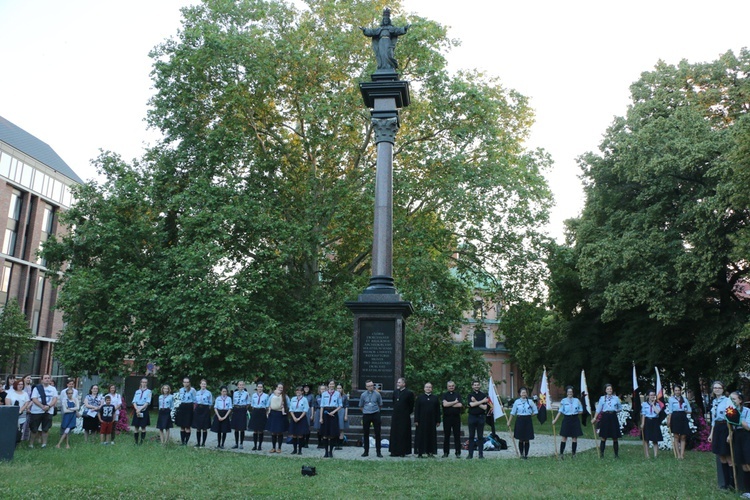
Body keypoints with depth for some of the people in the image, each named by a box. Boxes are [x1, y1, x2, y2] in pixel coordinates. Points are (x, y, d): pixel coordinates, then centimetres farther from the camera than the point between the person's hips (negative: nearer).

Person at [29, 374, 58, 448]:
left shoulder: (53, 389, 8)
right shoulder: (37, 388, 0)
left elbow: (55, 399, 1)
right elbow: (34, 399, -8)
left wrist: (48, 406, -17)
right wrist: (42, 406, -19)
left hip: (48, 411, 2)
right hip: (37, 411, -2)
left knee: (45, 429, 3)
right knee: (34, 429, 2)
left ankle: (44, 443, 11)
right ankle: (31, 443, 15)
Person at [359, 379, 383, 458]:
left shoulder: (377, 394, -2)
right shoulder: (363, 395, 2)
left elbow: (380, 405, 11)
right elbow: (361, 406, 16)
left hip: (375, 415, -1)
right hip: (366, 415, 1)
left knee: (377, 433, -1)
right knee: (366, 434, 6)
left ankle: (378, 452, 5)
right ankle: (366, 451, 15)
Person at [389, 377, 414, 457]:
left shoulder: (409, 393, -8)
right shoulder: (395, 392, 9)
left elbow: (411, 406, -2)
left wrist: (408, 413, 1)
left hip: (404, 417, -6)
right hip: (395, 416, 6)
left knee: (403, 435, 0)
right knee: (394, 434, 8)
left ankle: (403, 451, 7)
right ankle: (395, 451, 15)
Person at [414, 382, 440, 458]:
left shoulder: (435, 398, 9)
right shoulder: (420, 397, 5)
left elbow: (438, 410, 7)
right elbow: (416, 409, 1)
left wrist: (438, 421, 0)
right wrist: (416, 420, -7)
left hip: (432, 420, 2)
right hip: (422, 420, -2)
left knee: (431, 436, 3)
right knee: (421, 436, -1)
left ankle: (430, 452, 11)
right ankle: (420, 452, 4)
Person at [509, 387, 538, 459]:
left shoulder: (530, 401, 1)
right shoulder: (517, 402, 0)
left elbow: (535, 411, 8)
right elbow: (513, 412, 5)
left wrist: (529, 415, 1)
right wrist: (509, 422, 6)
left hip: (528, 421, 0)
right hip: (520, 420, 0)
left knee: (527, 439, 2)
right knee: (521, 439, 4)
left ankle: (526, 454, 12)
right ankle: (521, 454, 17)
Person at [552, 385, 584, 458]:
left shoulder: (576, 400, 4)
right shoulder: (563, 401, 0)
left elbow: (581, 411, 10)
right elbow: (560, 411, -2)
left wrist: (575, 413, -4)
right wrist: (555, 420, -9)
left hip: (575, 420, 2)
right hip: (567, 419, -2)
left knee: (574, 437, 5)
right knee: (564, 437, -1)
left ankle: (573, 453, 15)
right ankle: (561, 453, 4)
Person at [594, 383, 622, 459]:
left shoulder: (616, 398, 5)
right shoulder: (602, 398, 2)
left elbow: (620, 408, 18)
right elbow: (598, 409, 2)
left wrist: (615, 411, 5)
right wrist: (595, 418, -3)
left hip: (613, 417, 1)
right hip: (605, 417, -1)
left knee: (615, 438, 4)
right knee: (603, 437, 1)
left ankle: (616, 454, 15)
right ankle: (601, 454, 7)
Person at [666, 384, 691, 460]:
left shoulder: (684, 399, 9)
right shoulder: (671, 399, 0)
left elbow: (690, 410, 12)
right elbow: (669, 411, -2)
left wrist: (684, 411, -7)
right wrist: (668, 421, -9)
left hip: (683, 418, 3)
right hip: (675, 418, -3)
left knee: (683, 437, 2)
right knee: (676, 436, 1)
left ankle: (682, 454, 7)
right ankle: (678, 455, 6)